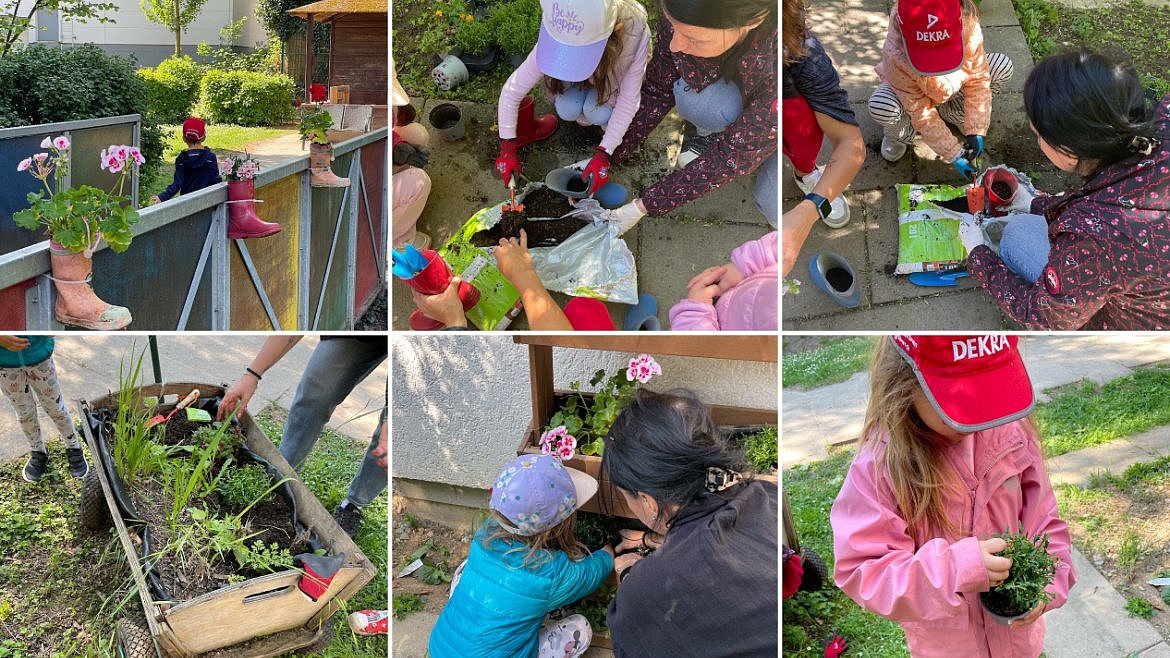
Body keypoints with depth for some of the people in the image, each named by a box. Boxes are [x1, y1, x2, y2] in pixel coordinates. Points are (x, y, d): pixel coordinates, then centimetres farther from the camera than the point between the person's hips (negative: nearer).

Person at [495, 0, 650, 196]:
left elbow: (628, 101, -30)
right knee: (566, 110, -28)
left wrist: (602, 155, -33)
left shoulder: (634, 34, -41)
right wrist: (507, 148, -26)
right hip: (581, 81, 1)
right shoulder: (555, 39, -37)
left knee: (597, 113, -30)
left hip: (616, 81, -1)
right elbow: (512, 90, -27)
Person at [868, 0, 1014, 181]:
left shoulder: (968, 27, -35)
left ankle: (949, 113, 5)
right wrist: (954, 155, -29)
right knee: (880, 107, -38)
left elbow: (977, 80, -22)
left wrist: (976, 131, -26)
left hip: (951, 88, 4)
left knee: (1002, 66, -20)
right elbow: (921, 113, -32)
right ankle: (902, 134, 1)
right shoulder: (896, 56, -41)